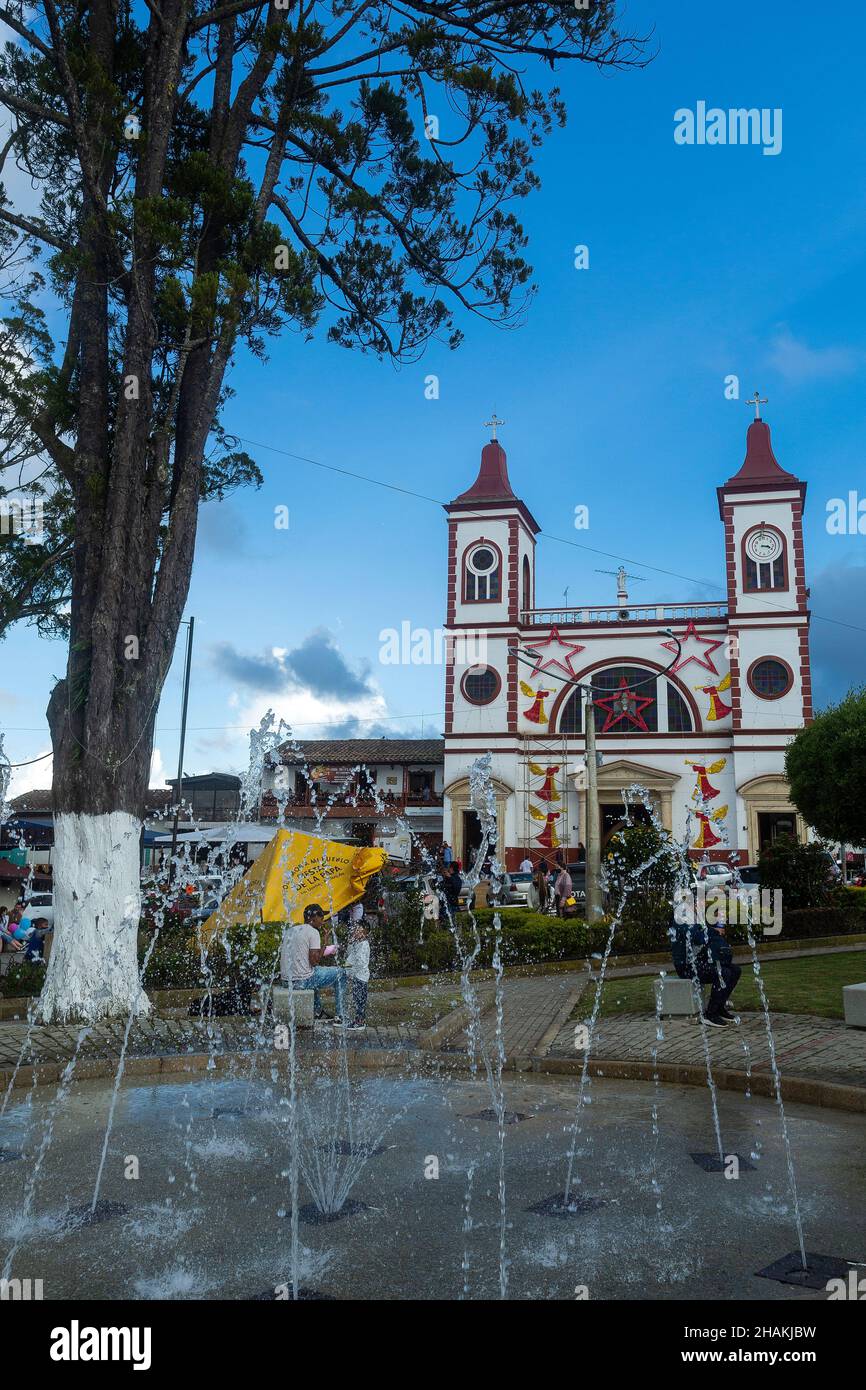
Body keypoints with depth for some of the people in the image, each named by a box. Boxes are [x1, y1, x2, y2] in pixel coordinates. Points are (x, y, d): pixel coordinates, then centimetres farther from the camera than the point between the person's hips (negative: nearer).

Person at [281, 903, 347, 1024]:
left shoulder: (289, 930, 11)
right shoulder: (313, 932, -11)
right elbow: (314, 961, -17)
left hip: (285, 980, 8)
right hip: (302, 981, -8)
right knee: (340, 973, 9)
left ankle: (318, 1011, 39)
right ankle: (339, 1017, 13)